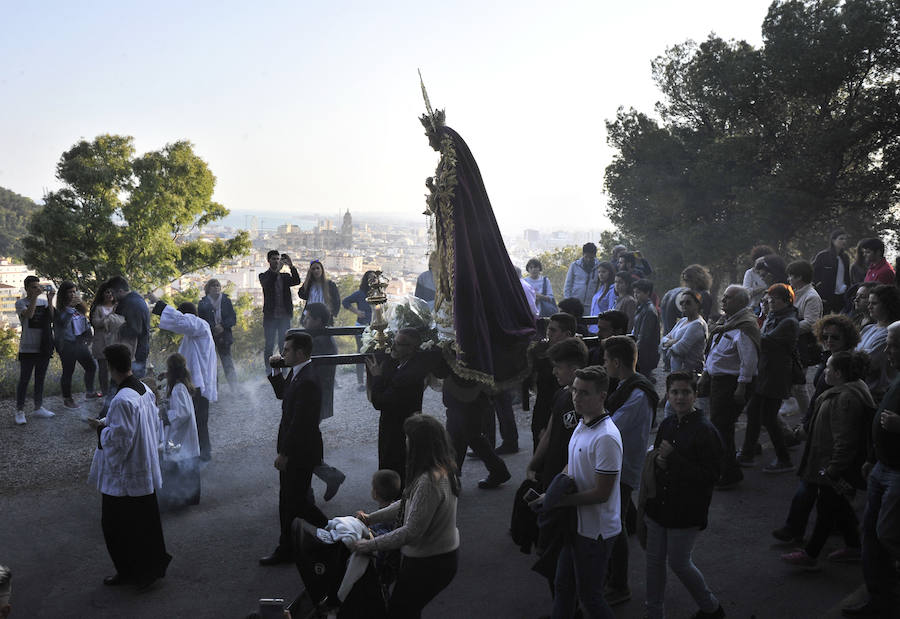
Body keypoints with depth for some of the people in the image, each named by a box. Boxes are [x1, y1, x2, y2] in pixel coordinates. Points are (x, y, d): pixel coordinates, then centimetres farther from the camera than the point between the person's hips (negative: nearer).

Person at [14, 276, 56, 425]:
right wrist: (35, 296, -23)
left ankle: (38, 408, 22)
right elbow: (28, 314, -23)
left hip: (43, 348, 4)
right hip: (27, 349, -4)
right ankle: (20, 411, 5)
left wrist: (50, 300, -12)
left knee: (40, 379, 13)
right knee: (24, 379, -1)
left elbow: (51, 318, -5)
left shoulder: (44, 301, 7)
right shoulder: (21, 303, -3)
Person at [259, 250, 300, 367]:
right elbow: (266, 285, -18)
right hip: (270, 317, -3)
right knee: (269, 345, 1)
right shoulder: (264, 276, 4)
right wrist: (277, 270, -29)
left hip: (284, 316, 3)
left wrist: (291, 266, -18)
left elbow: (297, 281, -6)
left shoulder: (285, 276, 13)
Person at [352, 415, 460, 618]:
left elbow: (412, 531, -28)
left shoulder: (429, 482, -31)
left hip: (429, 563, -9)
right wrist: (371, 518, 12)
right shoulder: (444, 469, 1)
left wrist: (369, 545, -20)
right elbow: (409, 503, 13)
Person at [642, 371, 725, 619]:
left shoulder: (705, 431, -16)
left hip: (686, 512, -6)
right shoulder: (667, 425, 5)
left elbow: (712, 474, -20)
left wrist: (673, 458, -23)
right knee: (654, 560, 12)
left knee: (678, 562, 7)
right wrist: (658, 460, -5)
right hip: (659, 505, 6)